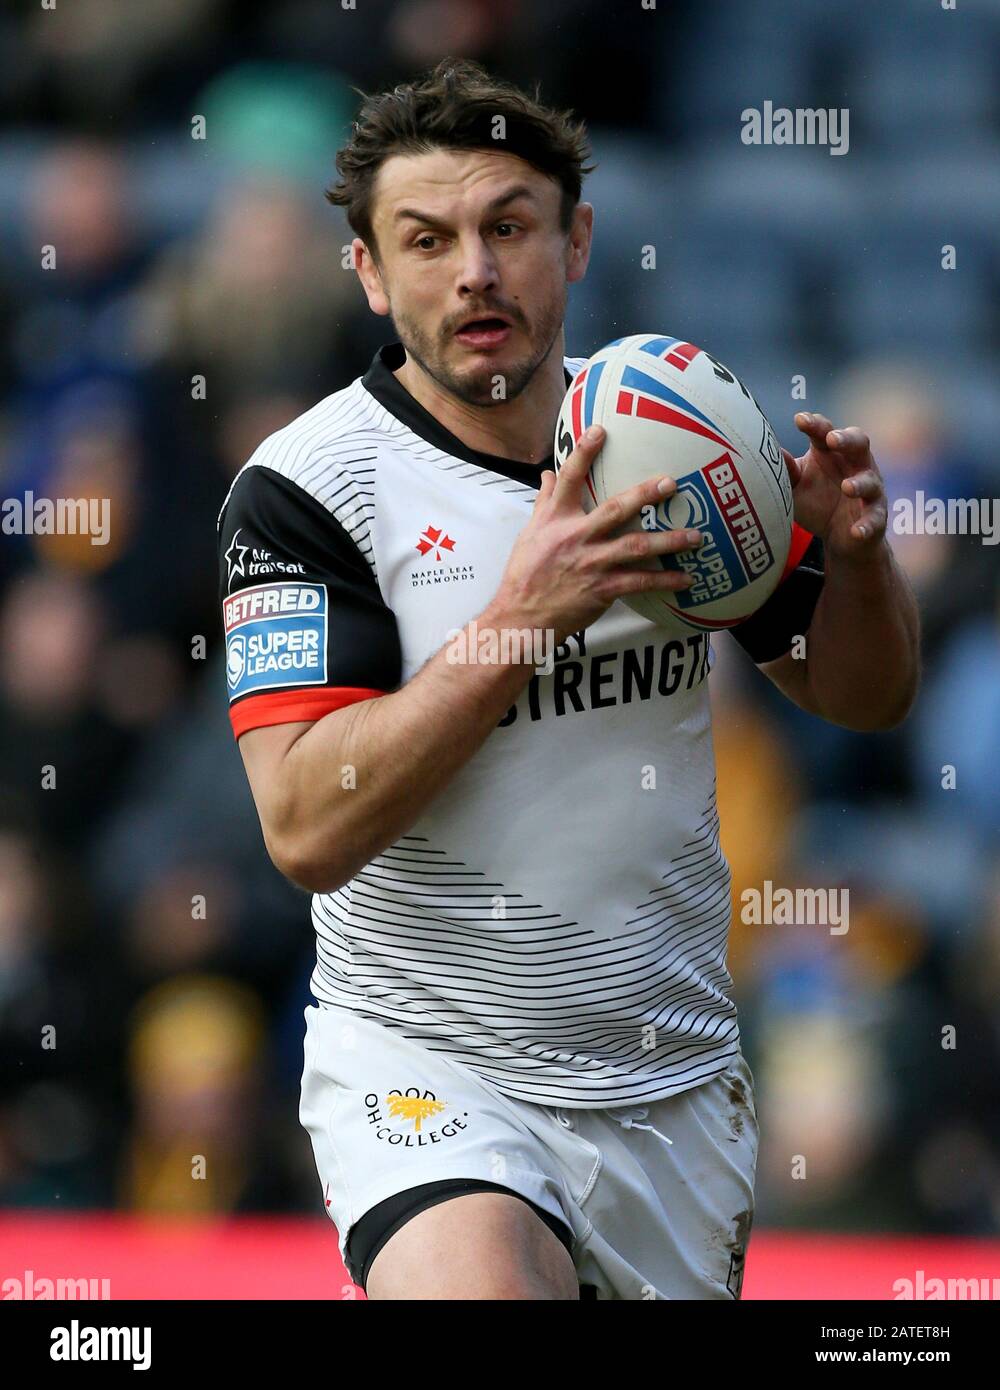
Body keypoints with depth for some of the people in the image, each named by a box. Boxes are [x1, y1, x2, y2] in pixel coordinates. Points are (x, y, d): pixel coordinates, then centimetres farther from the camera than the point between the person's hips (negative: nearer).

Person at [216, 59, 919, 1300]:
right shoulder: (304, 488, -9)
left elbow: (862, 697, 16)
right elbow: (307, 831, -18)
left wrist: (856, 554, -6)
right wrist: (522, 616, -25)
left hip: (681, 1086, 6)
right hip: (430, 1072, -5)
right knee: (473, 1281, -31)